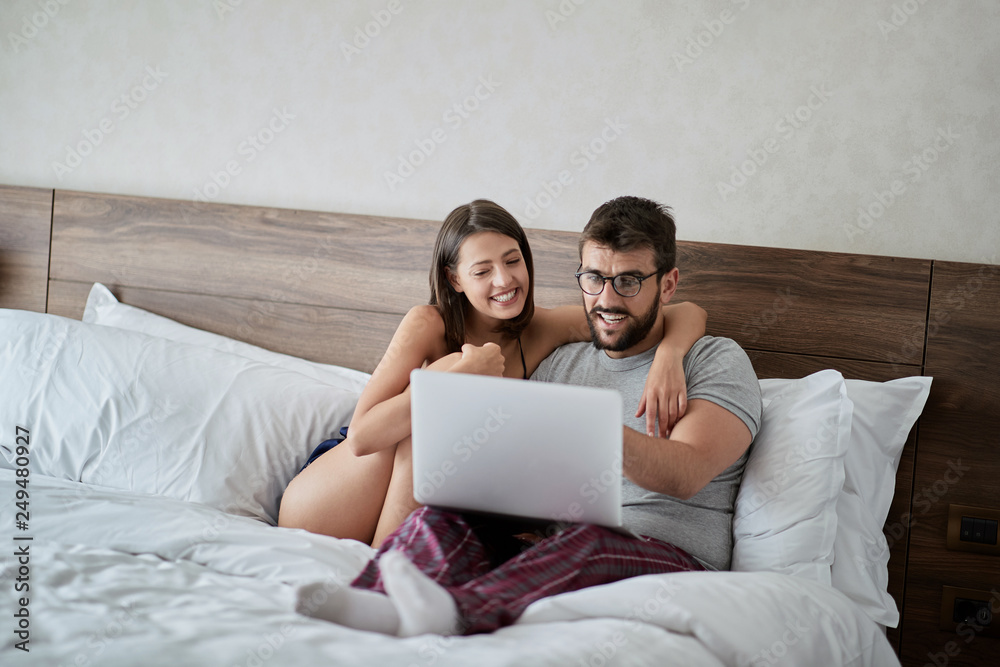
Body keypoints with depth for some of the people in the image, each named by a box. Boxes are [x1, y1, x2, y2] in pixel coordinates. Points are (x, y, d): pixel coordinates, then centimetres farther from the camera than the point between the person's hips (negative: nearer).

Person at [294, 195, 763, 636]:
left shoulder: (716, 361, 7)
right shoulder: (558, 365, 23)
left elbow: (684, 475, -12)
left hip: (669, 558, -4)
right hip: (554, 553, 4)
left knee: (591, 541, -37)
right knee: (441, 519, -22)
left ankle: (453, 612, -56)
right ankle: (372, 606, -51)